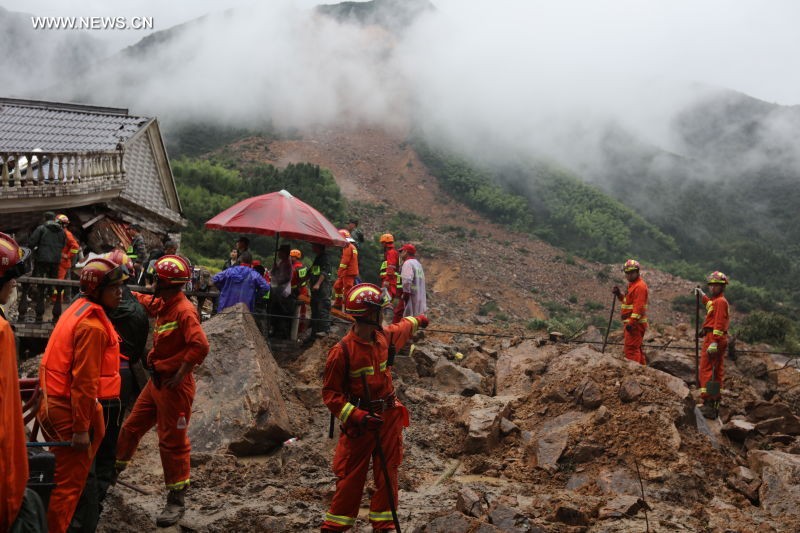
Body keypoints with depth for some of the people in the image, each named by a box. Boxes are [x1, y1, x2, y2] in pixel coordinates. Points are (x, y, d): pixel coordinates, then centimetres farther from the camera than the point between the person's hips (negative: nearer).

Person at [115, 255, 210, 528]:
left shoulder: (184, 310, -21)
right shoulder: (162, 304, 6)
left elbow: (200, 346, -30)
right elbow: (141, 300, 26)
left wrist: (180, 375, -23)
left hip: (174, 386, -9)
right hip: (157, 381, 9)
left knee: (172, 442, -1)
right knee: (132, 427, 22)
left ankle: (177, 500, 10)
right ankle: (115, 467, 44)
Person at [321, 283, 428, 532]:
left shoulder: (385, 336, 1)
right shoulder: (342, 351, -19)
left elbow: (401, 329, 28)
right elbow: (330, 393, -15)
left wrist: (417, 320, 46)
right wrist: (355, 416, -26)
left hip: (389, 416, 6)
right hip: (360, 420, -5)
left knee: (387, 473, 9)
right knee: (351, 476, 2)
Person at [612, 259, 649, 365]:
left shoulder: (640, 286, -15)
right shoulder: (632, 284, 18)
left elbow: (638, 306, -23)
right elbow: (628, 300, 28)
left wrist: (632, 322, -27)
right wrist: (619, 294, 11)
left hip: (635, 323, -11)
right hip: (631, 322, 11)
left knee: (631, 349, -12)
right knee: (636, 348, 20)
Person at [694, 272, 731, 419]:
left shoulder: (721, 302, -12)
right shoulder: (716, 300, 19)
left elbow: (719, 323, -21)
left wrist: (714, 342, -26)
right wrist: (702, 295, 56)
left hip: (713, 338, -11)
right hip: (719, 340, 11)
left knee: (706, 369, -13)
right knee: (717, 371, 13)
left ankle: (708, 402, -18)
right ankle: (715, 402, 19)